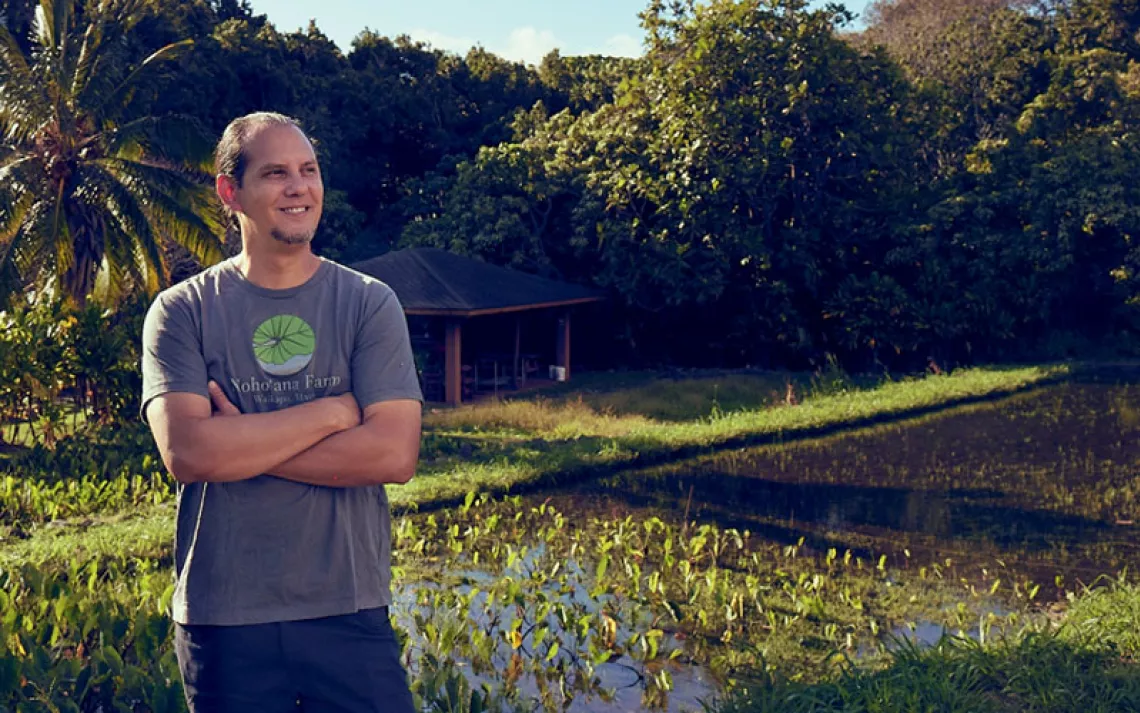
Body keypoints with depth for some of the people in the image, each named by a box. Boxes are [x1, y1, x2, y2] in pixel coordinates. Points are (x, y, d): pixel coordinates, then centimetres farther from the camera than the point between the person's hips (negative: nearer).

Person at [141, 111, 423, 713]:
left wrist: (240, 445, -12)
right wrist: (331, 412, -12)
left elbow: (394, 453, -11)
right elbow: (185, 452, -14)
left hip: (349, 612, 0)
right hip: (221, 618, 0)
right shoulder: (182, 313, 0)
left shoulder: (368, 303, 1)